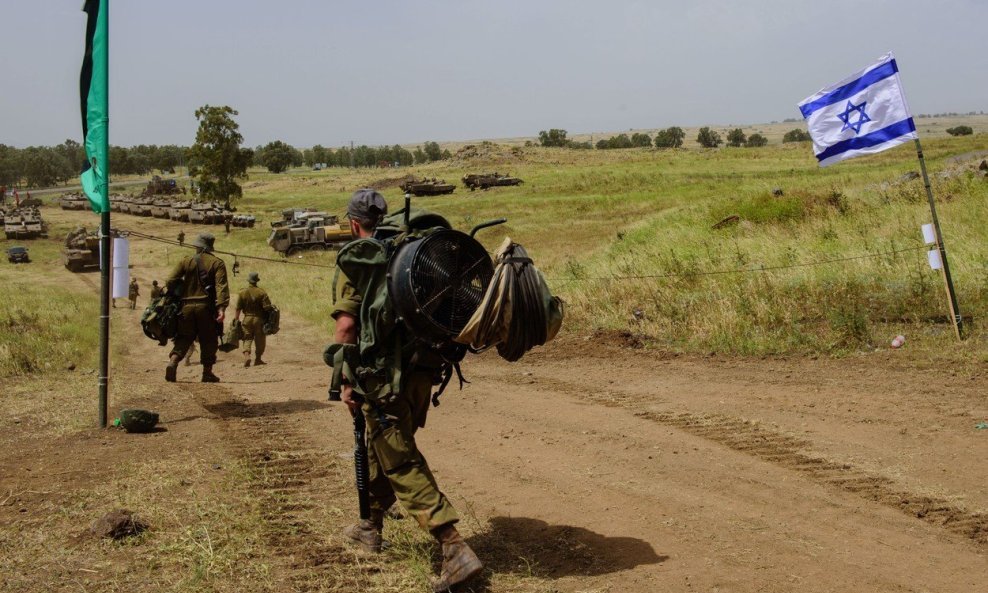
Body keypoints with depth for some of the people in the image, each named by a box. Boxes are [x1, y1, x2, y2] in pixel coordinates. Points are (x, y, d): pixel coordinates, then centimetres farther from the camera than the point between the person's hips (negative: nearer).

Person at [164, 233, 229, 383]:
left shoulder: (186, 261, 7)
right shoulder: (217, 263, 1)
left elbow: (170, 282, 2)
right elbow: (221, 286, -12)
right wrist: (222, 307, -19)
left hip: (187, 306, 2)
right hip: (206, 307, -2)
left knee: (183, 338, 11)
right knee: (208, 340, 9)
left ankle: (172, 362, -11)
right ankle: (207, 373, 9)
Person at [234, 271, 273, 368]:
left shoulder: (242, 293, -2)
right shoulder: (262, 292, -9)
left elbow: (238, 309, 0)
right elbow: (267, 307, -13)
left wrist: (235, 320, 7)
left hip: (247, 319, 2)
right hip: (259, 319, -2)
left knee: (247, 339, 8)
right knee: (260, 340, 10)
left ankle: (246, 356, -12)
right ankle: (258, 359, 16)